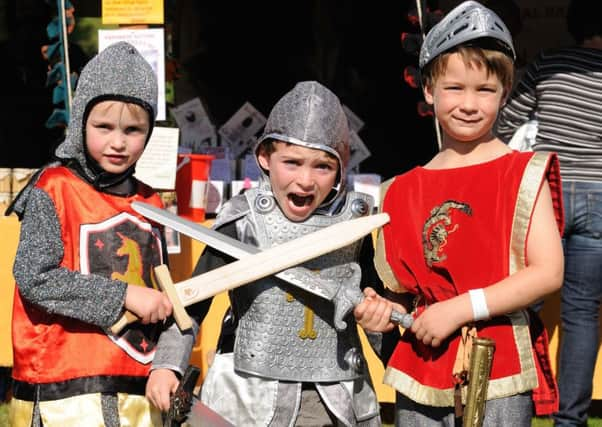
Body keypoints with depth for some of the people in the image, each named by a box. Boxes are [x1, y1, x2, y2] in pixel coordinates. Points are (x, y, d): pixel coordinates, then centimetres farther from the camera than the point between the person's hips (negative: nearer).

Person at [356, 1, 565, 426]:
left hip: (498, 377, -4)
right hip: (421, 374, 4)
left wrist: (461, 308, -16)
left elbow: (548, 272, -11)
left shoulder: (523, 176, -2)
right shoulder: (404, 192, 10)